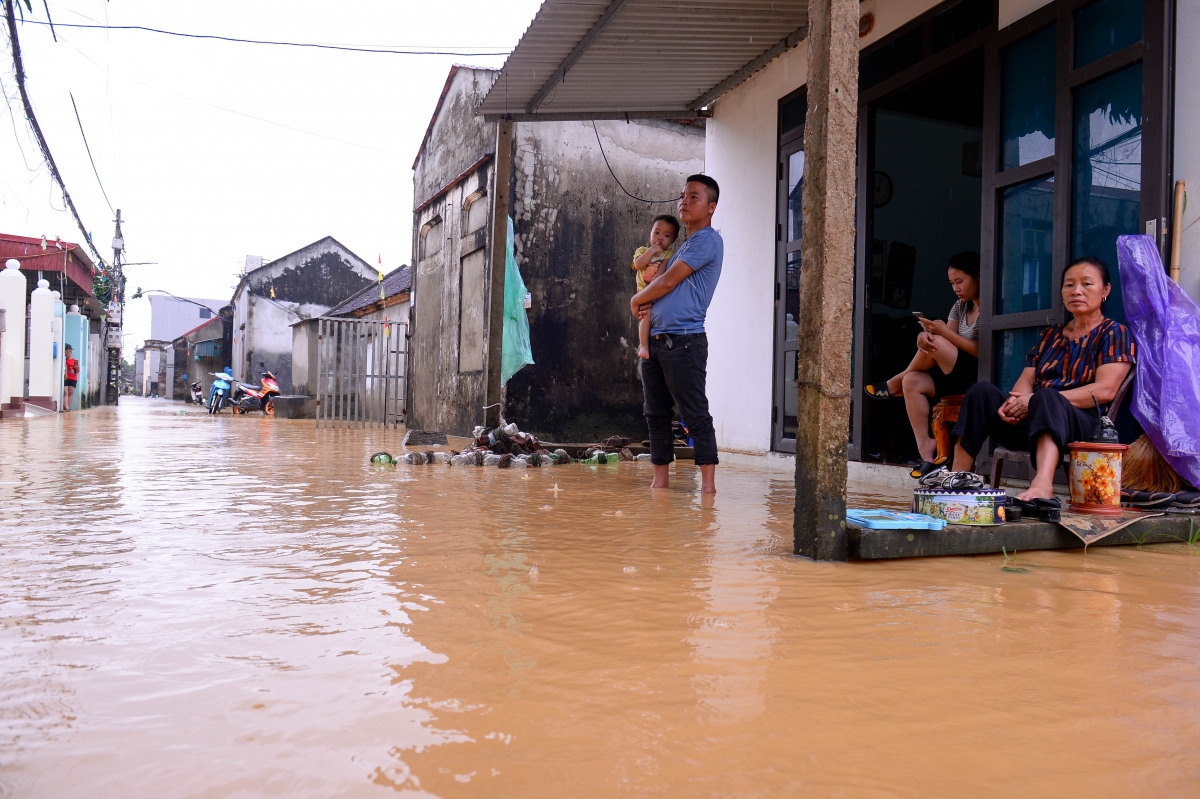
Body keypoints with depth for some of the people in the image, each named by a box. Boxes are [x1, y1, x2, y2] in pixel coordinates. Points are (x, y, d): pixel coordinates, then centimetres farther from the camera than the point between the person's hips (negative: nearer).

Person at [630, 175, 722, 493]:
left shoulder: (707, 240, -6)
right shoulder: (685, 245, 23)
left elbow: (669, 281, -10)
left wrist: (637, 300, 6)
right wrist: (648, 304, 3)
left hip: (684, 341, -10)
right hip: (656, 340, 10)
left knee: (695, 414, -8)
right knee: (657, 414, 10)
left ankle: (708, 484, -4)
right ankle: (660, 480, 17)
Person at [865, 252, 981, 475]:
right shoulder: (961, 306, 16)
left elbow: (983, 352, -18)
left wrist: (944, 332, -21)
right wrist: (924, 336, -19)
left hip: (979, 375, -8)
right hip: (960, 377, 8)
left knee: (936, 344, -27)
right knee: (912, 382, -15)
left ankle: (894, 385, 0)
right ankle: (925, 449, -18)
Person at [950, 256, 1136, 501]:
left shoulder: (1114, 333, 9)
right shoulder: (1050, 335, 27)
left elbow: (1105, 390, -7)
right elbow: (1026, 380, 15)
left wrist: (1034, 400, -15)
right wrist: (1015, 402, -13)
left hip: (1080, 422, -5)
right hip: (1028, 421, 5)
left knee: (1045, 397, -38)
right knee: (983, 391, -21)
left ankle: (1042, 484, -63)